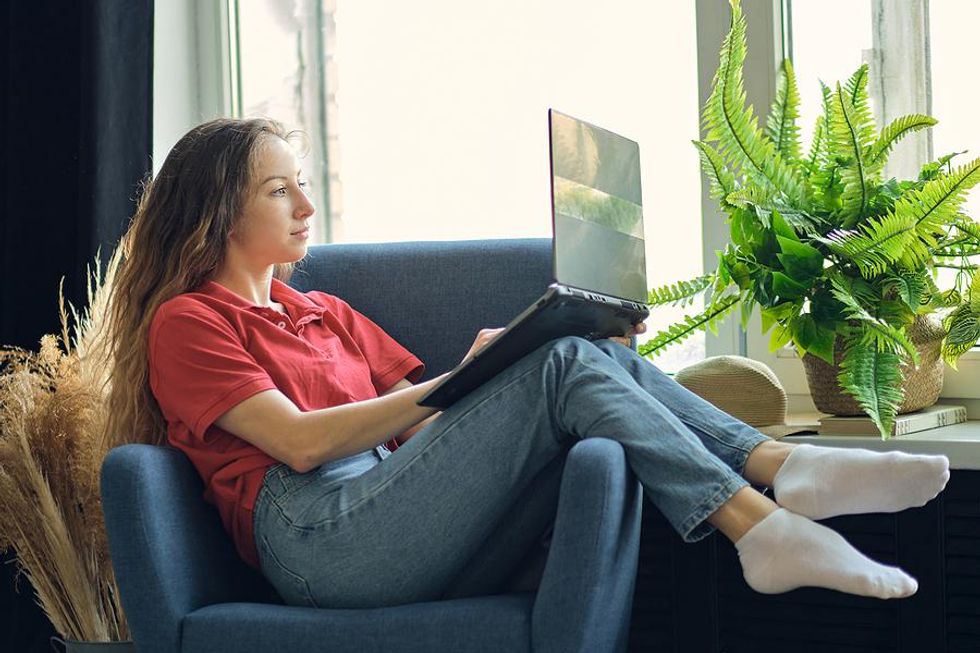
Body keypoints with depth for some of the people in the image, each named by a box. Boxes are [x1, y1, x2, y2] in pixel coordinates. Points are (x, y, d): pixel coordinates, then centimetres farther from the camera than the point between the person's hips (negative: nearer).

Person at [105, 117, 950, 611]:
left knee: (600, 360, -12)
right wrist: (456, 384, -9)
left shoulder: (326, 314, 31)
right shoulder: (187, 323, 8)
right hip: (322, 536, -7)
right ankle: (758, 526, -31)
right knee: (561, 368, -21)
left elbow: (423, 427, 20)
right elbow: (300, 440, -7)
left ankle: (782, 466, -29)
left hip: (413, 539, 7)